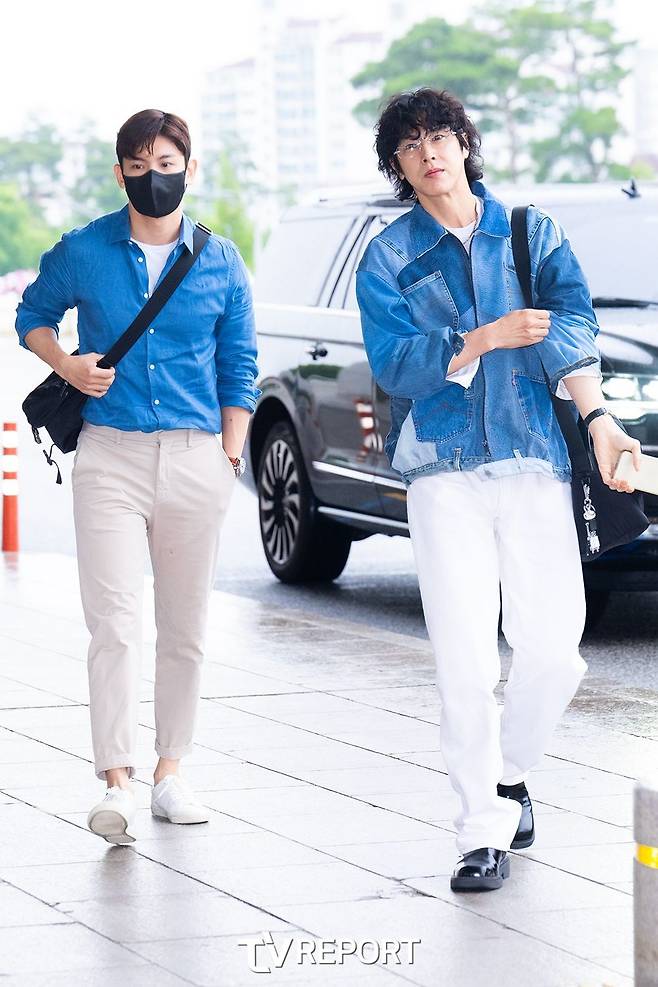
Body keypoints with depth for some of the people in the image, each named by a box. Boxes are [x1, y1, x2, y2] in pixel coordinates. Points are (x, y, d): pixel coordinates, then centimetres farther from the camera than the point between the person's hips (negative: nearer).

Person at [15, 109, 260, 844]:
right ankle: (117, 783, -15)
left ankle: (169, 772, 18)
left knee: (184, 629, 8)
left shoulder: (220, 262, 7)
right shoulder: (83, 253, 2)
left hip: (195, 459, 2)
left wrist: (229, 457, 5)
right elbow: (33, 316, 17)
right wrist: (66, 365, -3)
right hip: (109, 457, -2)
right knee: (114, 625, -12)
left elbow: (238, 369, 12)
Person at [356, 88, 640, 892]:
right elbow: (394, 364, -6)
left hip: (535, 463, 1)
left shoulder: (531, 233, 9)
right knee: (464, 660, -6)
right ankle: (484, 834, 1)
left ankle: (509, 772, 26)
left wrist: (595, 415, -22)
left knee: (553, 647, -3)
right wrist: (483, 340, -20)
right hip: (443, 472, -1)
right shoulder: (388, 259, 6)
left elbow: (571, 321, -6)